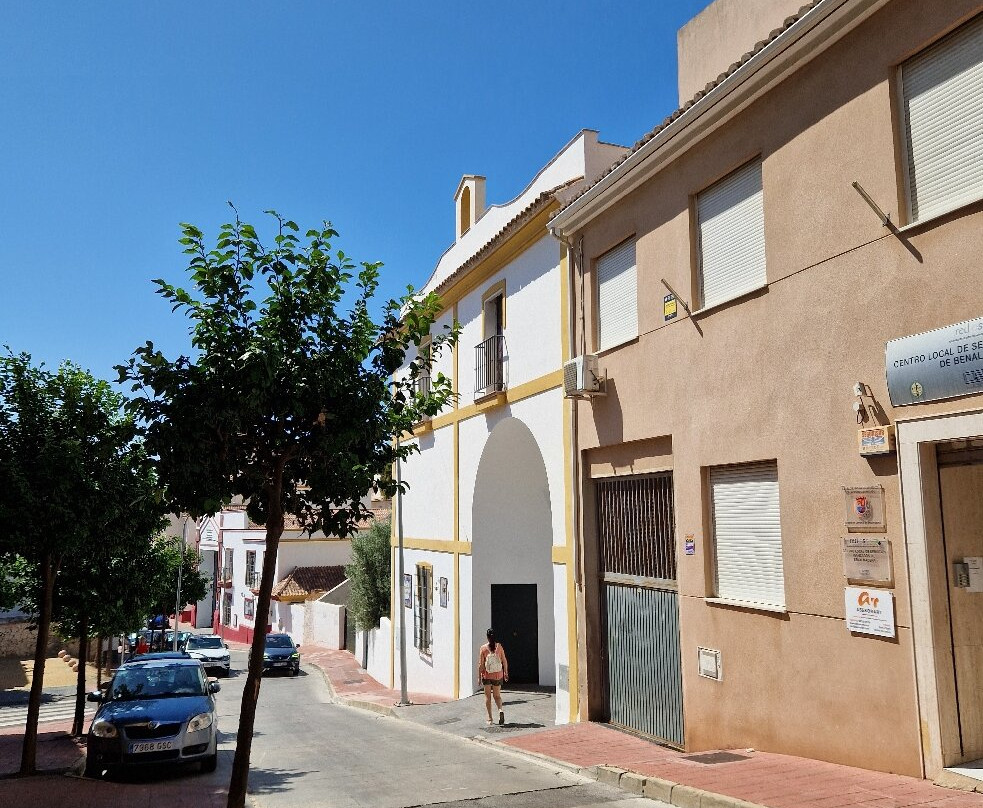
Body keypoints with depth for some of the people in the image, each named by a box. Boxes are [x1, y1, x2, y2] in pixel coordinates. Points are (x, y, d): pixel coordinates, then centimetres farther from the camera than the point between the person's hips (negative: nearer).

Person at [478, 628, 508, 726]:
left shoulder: (483, 648, -9)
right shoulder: (499, 646, -4)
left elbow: (481, 664, -8)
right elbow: (504, 661, 0)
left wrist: (479, 676, -1)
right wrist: (506, 672, 12)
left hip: (487, 675, -2)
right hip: (498, 675, 2)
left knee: (488, 697, 11)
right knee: (497, 696, 14)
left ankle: (490, 719, 11)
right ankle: (500, 710, -14)